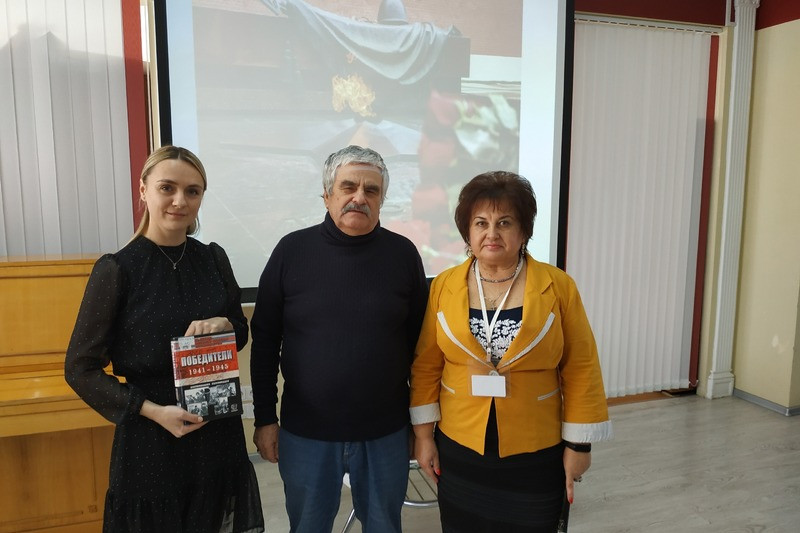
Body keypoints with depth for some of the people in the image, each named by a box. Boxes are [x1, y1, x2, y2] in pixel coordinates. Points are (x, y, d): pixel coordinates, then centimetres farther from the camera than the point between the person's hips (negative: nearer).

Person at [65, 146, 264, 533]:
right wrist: (154, 411, -17)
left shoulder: (213, 259, 0)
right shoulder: (117, 269, -12)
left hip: (219, 432, 4)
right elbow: (80, 369, -8)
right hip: (151, 439, -3)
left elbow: (243, 334, 10)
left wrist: (223, 324, -13)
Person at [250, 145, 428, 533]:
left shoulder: (403, 253, -5)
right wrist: (265, 418, 0)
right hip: (305, 432, 0)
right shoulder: (292, 250, -7)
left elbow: (419, 342, 1)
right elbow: (265, 341, -1)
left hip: (386, 433, 1)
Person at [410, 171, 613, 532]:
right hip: (459, 450, 2)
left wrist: (578, 443, -3)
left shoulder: (558, 286, -8)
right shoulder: (444, 286, -4)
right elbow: (426, 365, 0)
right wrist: (424, 434, 0)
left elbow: (581, 369, -5)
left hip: (536, 455, -1)